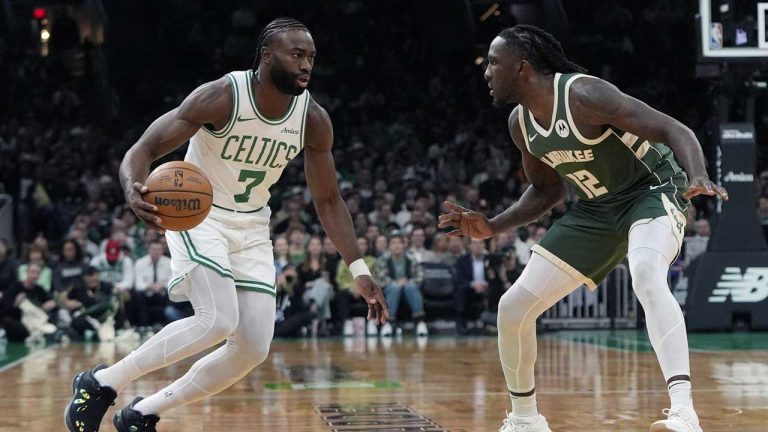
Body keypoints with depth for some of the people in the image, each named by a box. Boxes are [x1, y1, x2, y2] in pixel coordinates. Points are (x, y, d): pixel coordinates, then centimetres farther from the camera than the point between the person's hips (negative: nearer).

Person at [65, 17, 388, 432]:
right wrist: (133, 190, -47)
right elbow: (144, 148, -23)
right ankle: (101, 383, -11)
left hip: (251, 227, 6)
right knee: (218, 320, -27)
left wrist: (359, 271, -4)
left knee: (253, 348, -2)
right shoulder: (221, 97, -24)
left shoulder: (314, 120, -9)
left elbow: (327, 199, 3)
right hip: (197, 214, -6)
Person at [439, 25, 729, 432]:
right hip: (595, 210, 8)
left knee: (647, 279, -40)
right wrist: (491, 227, 3)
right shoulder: (520, 122, -2)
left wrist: (699, 177, -48)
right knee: (513, 307, 2)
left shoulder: (584, 95, -26)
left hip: (651, 192, -8)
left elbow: (676, 131, -28)